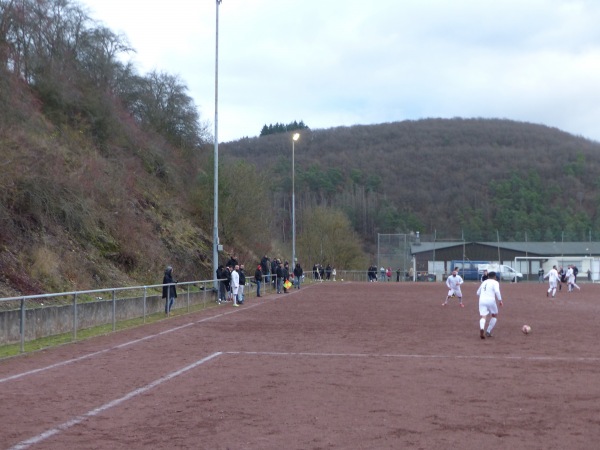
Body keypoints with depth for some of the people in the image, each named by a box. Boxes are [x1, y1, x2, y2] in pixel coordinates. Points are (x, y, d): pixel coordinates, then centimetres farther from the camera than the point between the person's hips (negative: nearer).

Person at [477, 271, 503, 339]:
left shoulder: (484, 282, 23)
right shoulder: (495, 282, 6)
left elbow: (478, 293, 29)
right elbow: (497, 291, -13)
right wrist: (500, 300, -8)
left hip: (482, 300, 4)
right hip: (491, 300, -4)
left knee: (483, 317, -6)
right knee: (495, 316, 19)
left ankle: (481, 329, -38)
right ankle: (488, 332, 13)